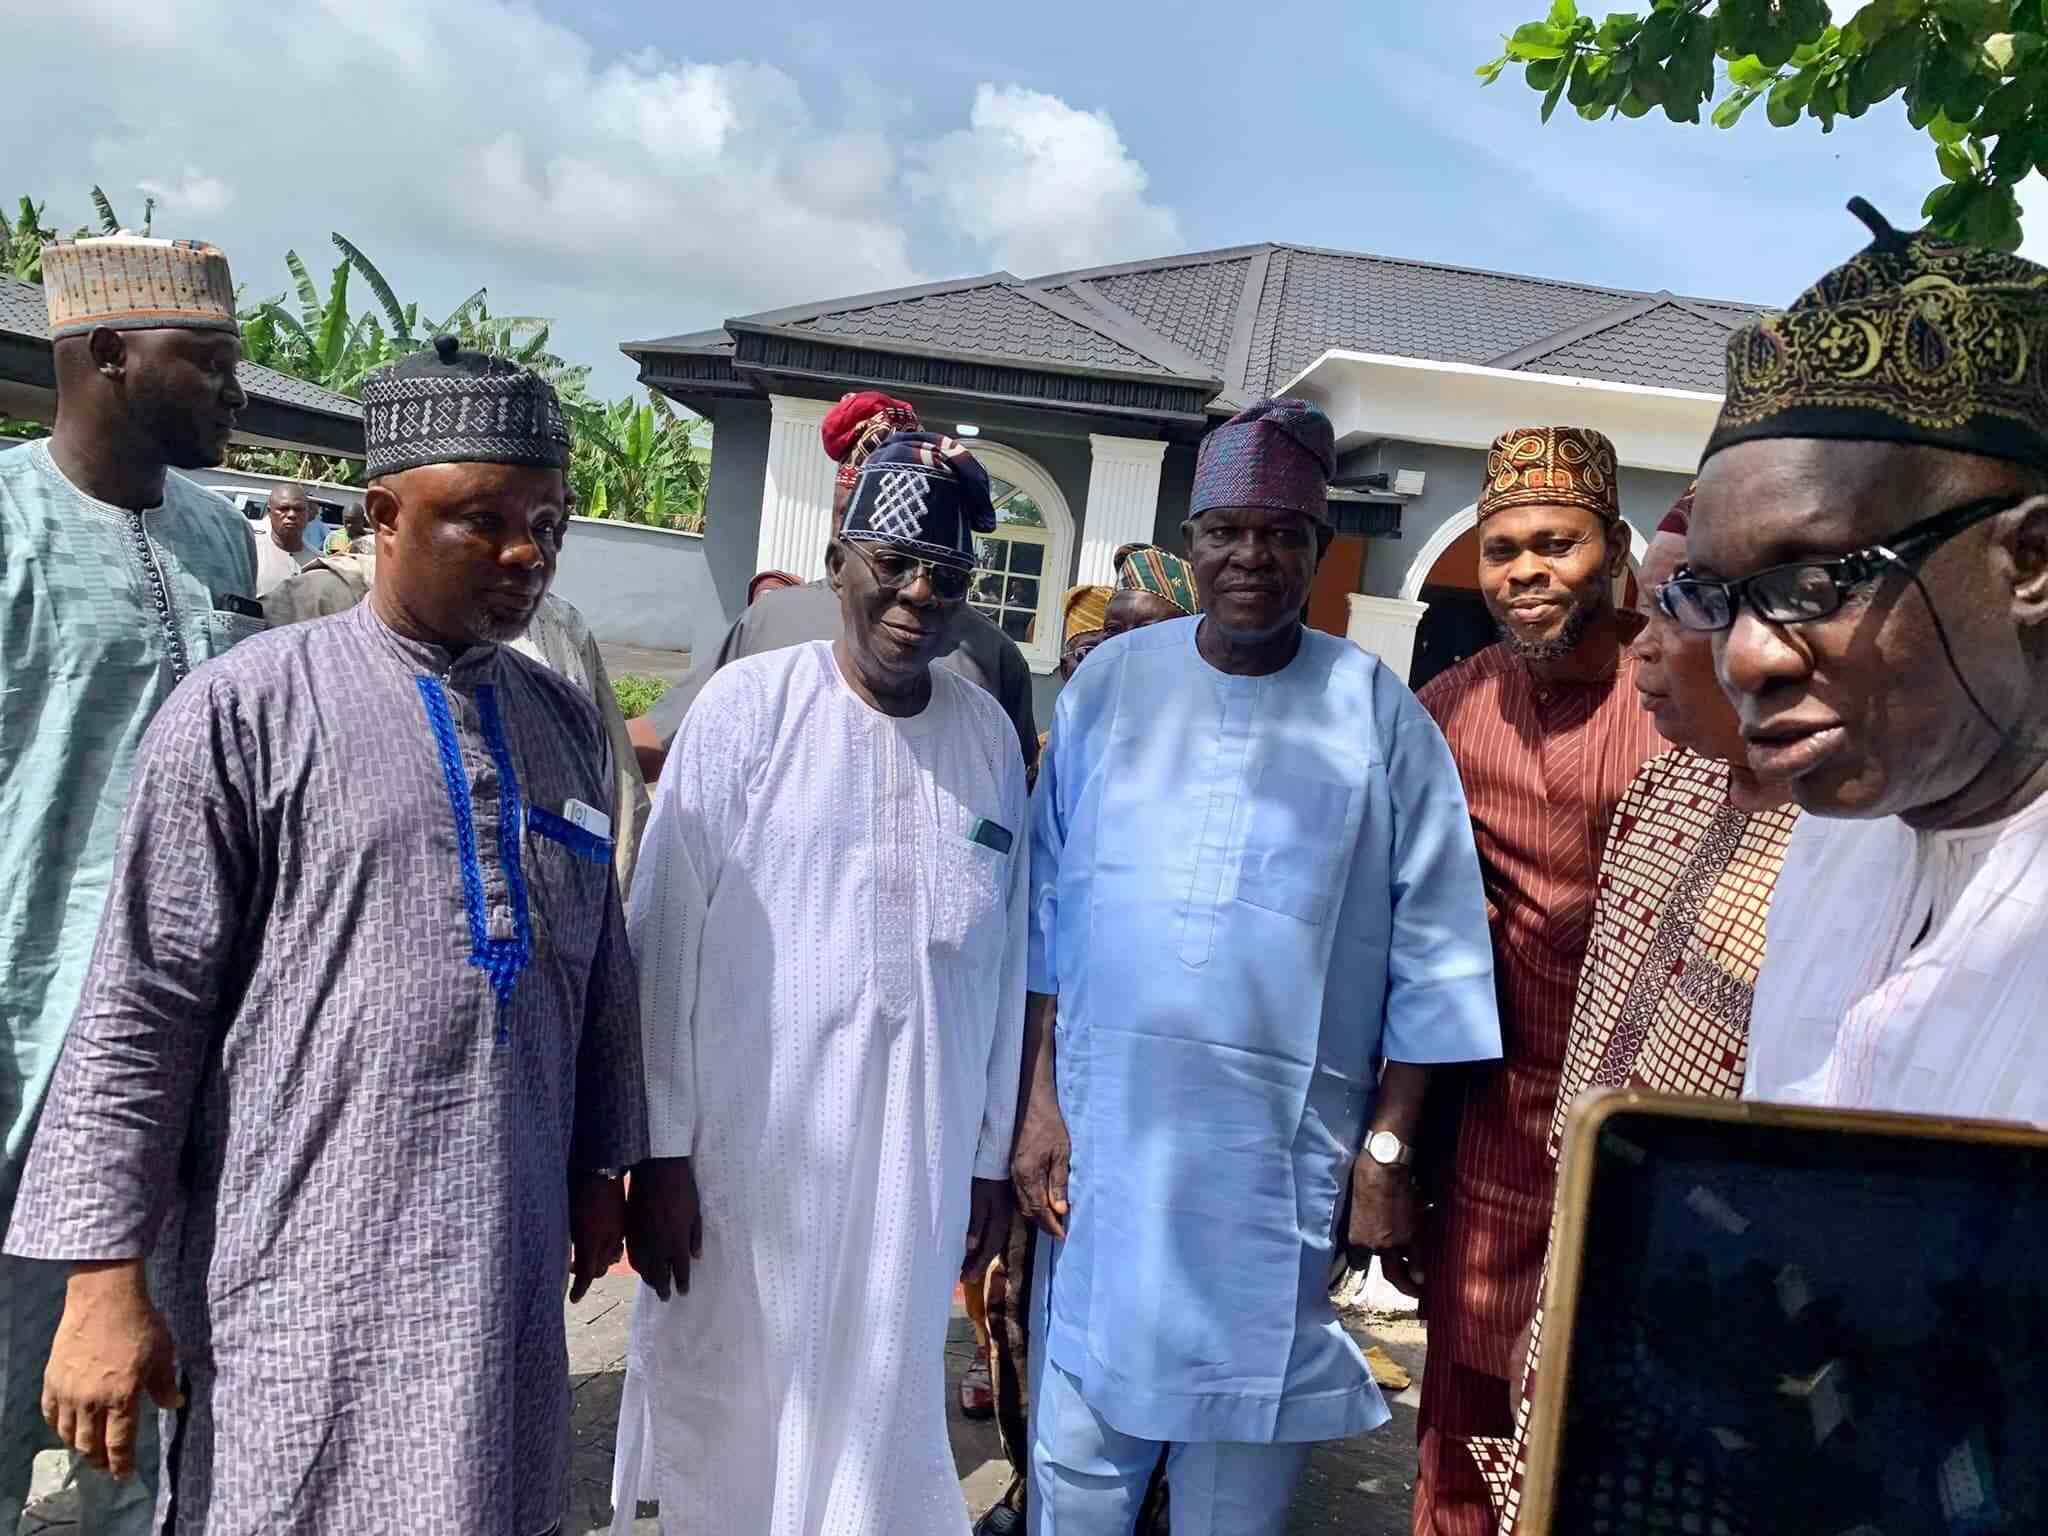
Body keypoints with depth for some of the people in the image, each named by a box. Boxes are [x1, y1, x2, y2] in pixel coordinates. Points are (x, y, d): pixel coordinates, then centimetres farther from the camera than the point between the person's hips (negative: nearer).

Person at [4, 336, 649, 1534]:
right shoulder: (247, 712, -8)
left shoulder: (569, 725, 9)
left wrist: (599, 1166, 17)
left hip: (504, 1270, 5)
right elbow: (142, 1008, -8)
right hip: (299, 1276, -5)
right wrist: (105, 1277, -8)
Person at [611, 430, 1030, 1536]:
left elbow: (1002, 961, 5)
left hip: (914, 1159, 3)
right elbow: (667, 936, -6)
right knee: (724, 1417, 13)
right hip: (748, 1145, -2)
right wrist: (660, 1151, -7)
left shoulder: (990, 735, 2)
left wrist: (989, 1159, 8)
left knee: (875, 1419, 13)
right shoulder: (749, 706, -8)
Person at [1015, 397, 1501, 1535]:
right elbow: (1048, 912, 4)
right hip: (1104, 1140, 2)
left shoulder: (1380, 717, -2)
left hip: (1283, 1159, -1)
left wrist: (1388, 1147, -3)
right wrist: (1039, 1100, 1)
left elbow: (1428, 957, -1)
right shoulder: (1111, 684, 3)